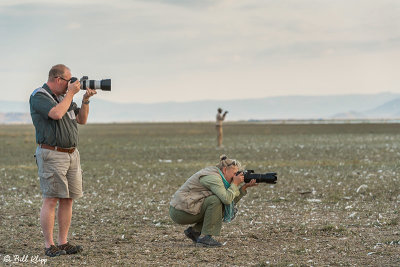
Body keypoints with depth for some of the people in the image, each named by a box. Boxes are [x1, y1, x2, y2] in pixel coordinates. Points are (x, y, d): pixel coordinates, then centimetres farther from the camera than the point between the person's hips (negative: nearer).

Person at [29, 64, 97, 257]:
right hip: (51, 155, -8)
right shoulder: (39, 96, -8)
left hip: (72, 154, 8)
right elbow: (57, 113, -25)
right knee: (51, 200, -8)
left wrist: (85, 100, 5)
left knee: (68, 199, 6)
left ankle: (63, 243, 11)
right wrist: (71, 93, -13)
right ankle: (49, 246, -5)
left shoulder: (63, 97, 16)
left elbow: (82, 120, 19)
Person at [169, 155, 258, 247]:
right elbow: (227, 199, -31)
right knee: (216, 200, -23)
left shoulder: (215, 175, 11)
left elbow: (232, 201, 10)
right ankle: (205, 237, -18)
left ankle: (195, 231, 10)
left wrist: (245, 187, 1)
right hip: (179, 212, -10)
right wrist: (235, 183, -17)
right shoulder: (212, 177, -18)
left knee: (224, 208, 6)